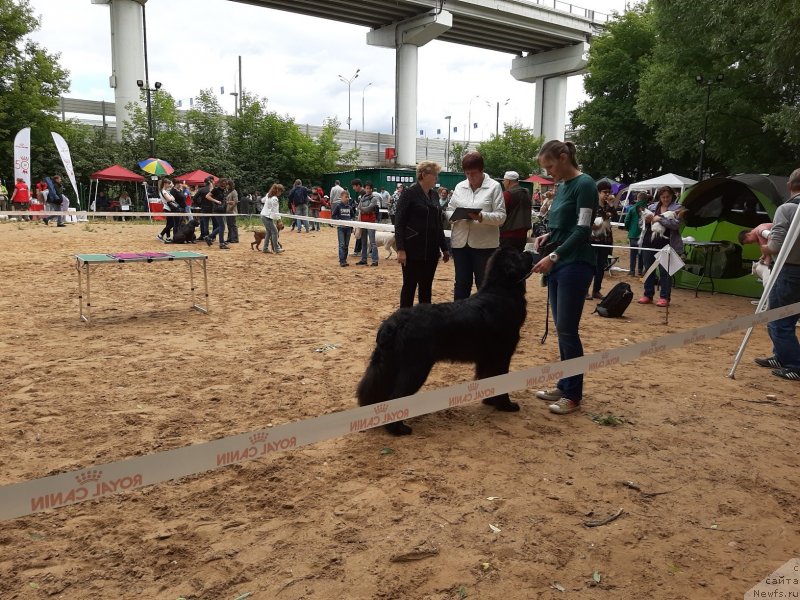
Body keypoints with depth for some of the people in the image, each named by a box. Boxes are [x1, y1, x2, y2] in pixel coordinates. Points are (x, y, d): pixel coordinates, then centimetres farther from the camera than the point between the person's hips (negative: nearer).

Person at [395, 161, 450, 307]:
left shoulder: (434, 195, 11)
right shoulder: (409, 194, -8)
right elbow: (399, 224, -11)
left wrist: (444, 248, 15)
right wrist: (400, 249, -19)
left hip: (431, 251, 6)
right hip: (413, 250, -6)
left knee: (426, 287, 10)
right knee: (409, 286, 2)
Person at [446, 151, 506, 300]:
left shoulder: (494, 186, -1)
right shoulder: (459, 186, 11)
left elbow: (501, 216, -7)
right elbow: (449, 211, 11)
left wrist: (481, 217, -23)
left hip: (484, 243, -3)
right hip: (460, 242, 4)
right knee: (461, 283, 11)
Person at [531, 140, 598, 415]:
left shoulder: (584, 184, -11)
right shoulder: (562, 186, 14)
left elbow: (582, 230, -18)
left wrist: (554, 256, -25)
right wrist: (547, 236, 4)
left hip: (575, 264, -9)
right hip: (557, 264, 9)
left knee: (568, 329, -6)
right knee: (561, 329, 11)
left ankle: (574, 396, 4)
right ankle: (564, 386, 21)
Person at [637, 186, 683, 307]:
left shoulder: (677, 208, 1)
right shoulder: (652, 207, 12)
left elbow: (676, 224, -12)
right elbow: (642, 223, 17)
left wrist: (660, 218, -17)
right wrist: (646, 219, -5)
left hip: (665, 244, -4)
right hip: (649, 241, 5)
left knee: (665, 271, -1)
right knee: (648, 269, 9)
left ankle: (664, 297, 6)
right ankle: (648, 295, 20)